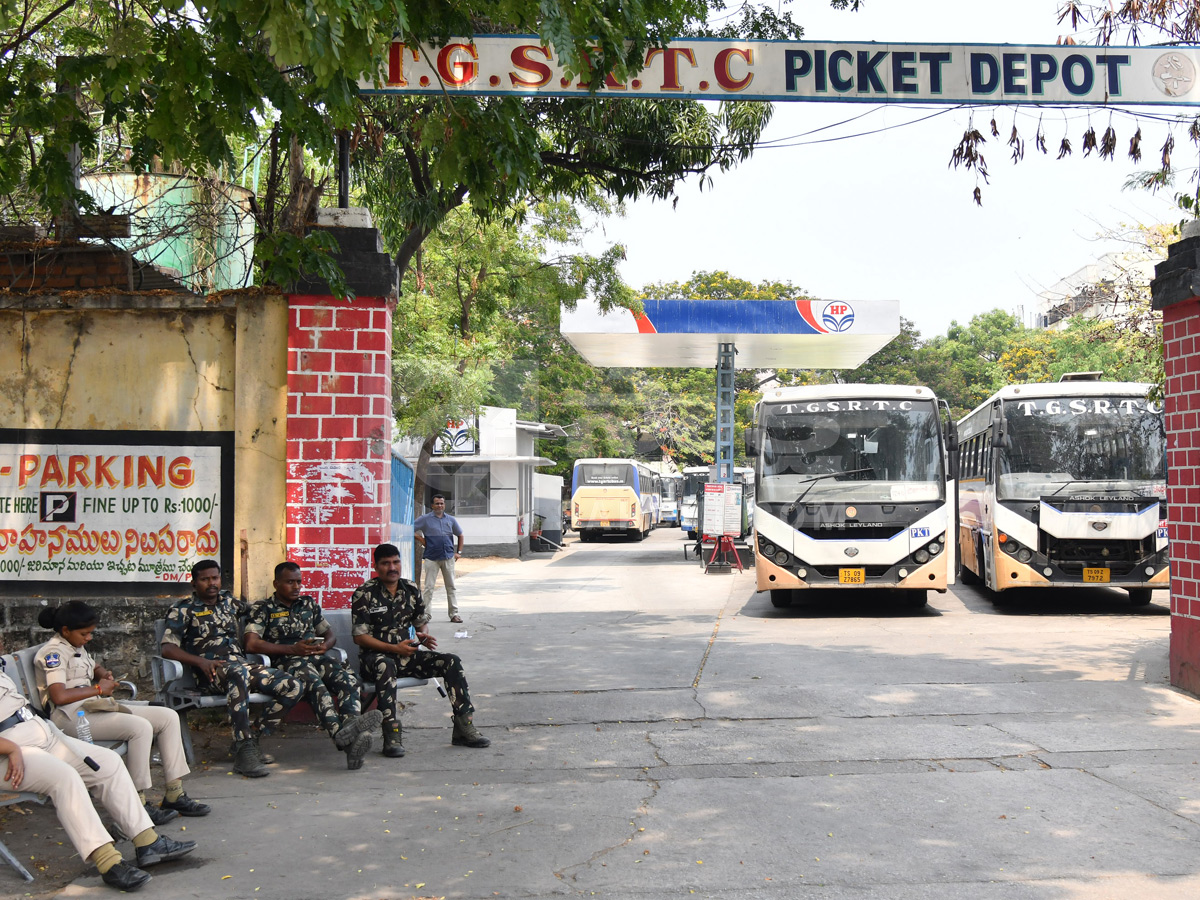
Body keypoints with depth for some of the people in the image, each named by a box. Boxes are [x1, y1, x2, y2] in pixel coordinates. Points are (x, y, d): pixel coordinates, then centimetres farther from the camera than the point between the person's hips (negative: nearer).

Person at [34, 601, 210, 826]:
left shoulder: (77, 648, 20)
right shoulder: (53, 652, -10)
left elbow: (95, 667, 40)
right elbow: (58, 696, -24)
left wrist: (104, 675, 15)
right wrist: (98, 689, -12)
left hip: (96, 707, 10)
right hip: (71, 717, -10)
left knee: (169, 717, -2)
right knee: (141, 727, -31)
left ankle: (175, 795, -4)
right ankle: (138, 803, -22)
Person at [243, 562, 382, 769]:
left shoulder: (309, 604, 28)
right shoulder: (263, 608, 12)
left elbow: (329, 634, 33)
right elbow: (251, 644, -3)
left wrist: (325, 646, 5)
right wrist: (292, 649, -8)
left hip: (318, 658, 5)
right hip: (287, 662, -5)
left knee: (350, 681, -30)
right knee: (316, 684, -40)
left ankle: (352, 725, -61)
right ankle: (341, 733, -62)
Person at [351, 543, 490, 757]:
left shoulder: (411, 591, 10)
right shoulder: (364, 594, -6)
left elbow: (422, 622, 20)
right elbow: (360, 637, -9)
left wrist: (424, 636, -6)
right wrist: (395, 648, -18)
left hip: (407, 654, 5)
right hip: (376, 656, -5)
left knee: (452, 662, -14)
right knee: (385, 666, -41)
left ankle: (464, 729, -13)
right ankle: (392, 736, -42)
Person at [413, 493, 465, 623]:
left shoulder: (451, 520, 11)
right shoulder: (425, 519, 2)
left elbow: (460, 535, 21)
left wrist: (458, 552, 12)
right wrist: (421, 540, -5)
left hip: (448, 557, 3)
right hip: (431, 558, -3)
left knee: (451, 586, 7)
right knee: (429, 587, -2)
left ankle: (454, 613, 13)